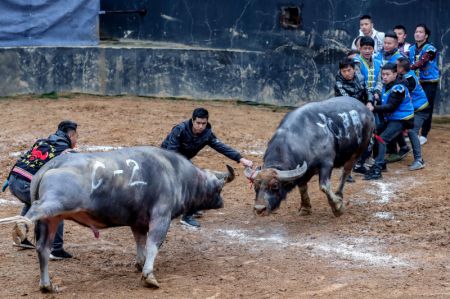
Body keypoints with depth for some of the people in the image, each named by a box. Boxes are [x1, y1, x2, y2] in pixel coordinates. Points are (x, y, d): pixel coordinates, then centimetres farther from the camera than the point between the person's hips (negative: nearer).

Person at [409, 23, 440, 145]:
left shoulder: (430, 49, -13)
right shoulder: (412, 49, 6)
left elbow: (421, 62, -28)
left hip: (429, 82, -5)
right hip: (416, 82, 5)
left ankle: (424, 135, 4)